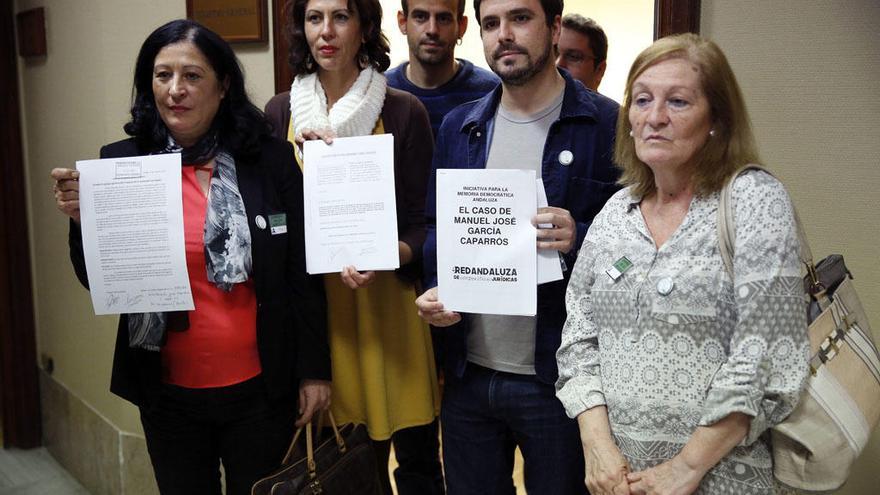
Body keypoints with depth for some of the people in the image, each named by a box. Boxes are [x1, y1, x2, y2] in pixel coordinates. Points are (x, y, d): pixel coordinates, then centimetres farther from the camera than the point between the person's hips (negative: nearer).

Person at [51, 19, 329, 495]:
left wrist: (313, 369, -1)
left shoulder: (271, 160, -5)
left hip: (260, 388, -1)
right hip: (168, 391, 1)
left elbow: (303, 275, -2)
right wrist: (82, 218, -16)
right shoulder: (121, 163, -3)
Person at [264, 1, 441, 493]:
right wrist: (301, 159, -6)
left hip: (385, 301, -2)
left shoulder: (403, 111, -3)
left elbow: (422, 224, -2)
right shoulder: (281, 112, 7)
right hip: (312, 304, 2)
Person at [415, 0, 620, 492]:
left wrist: (579, 239, -24)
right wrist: (435, 287, -4)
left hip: (560, 377, -4)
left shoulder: (608, 124, -7)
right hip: (468, 373, 4)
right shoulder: (459, 127, 8)